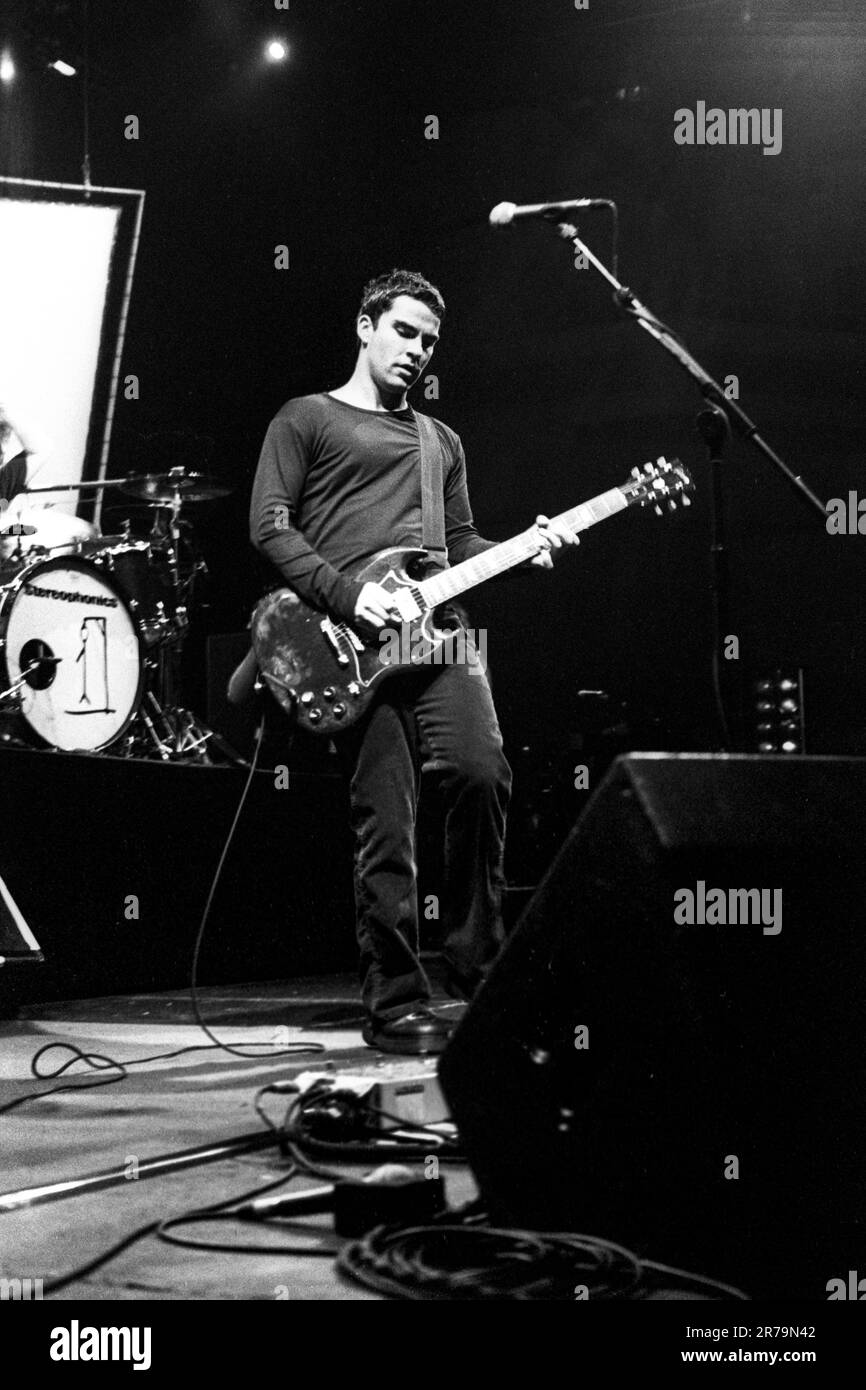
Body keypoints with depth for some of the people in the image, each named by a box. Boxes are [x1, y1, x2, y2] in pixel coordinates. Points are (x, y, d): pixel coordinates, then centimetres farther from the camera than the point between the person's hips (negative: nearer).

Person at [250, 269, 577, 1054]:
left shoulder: (442, 442, 28)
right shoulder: (307, 420, 11)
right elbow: (270, 526, 0)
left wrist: (527, 548, 4)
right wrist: (348, 594, -12)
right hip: (351, 640, -4)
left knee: (482, 773, -16)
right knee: (386, 826, -6)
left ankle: (476, 966, 1)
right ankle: (397, 1004, 4)